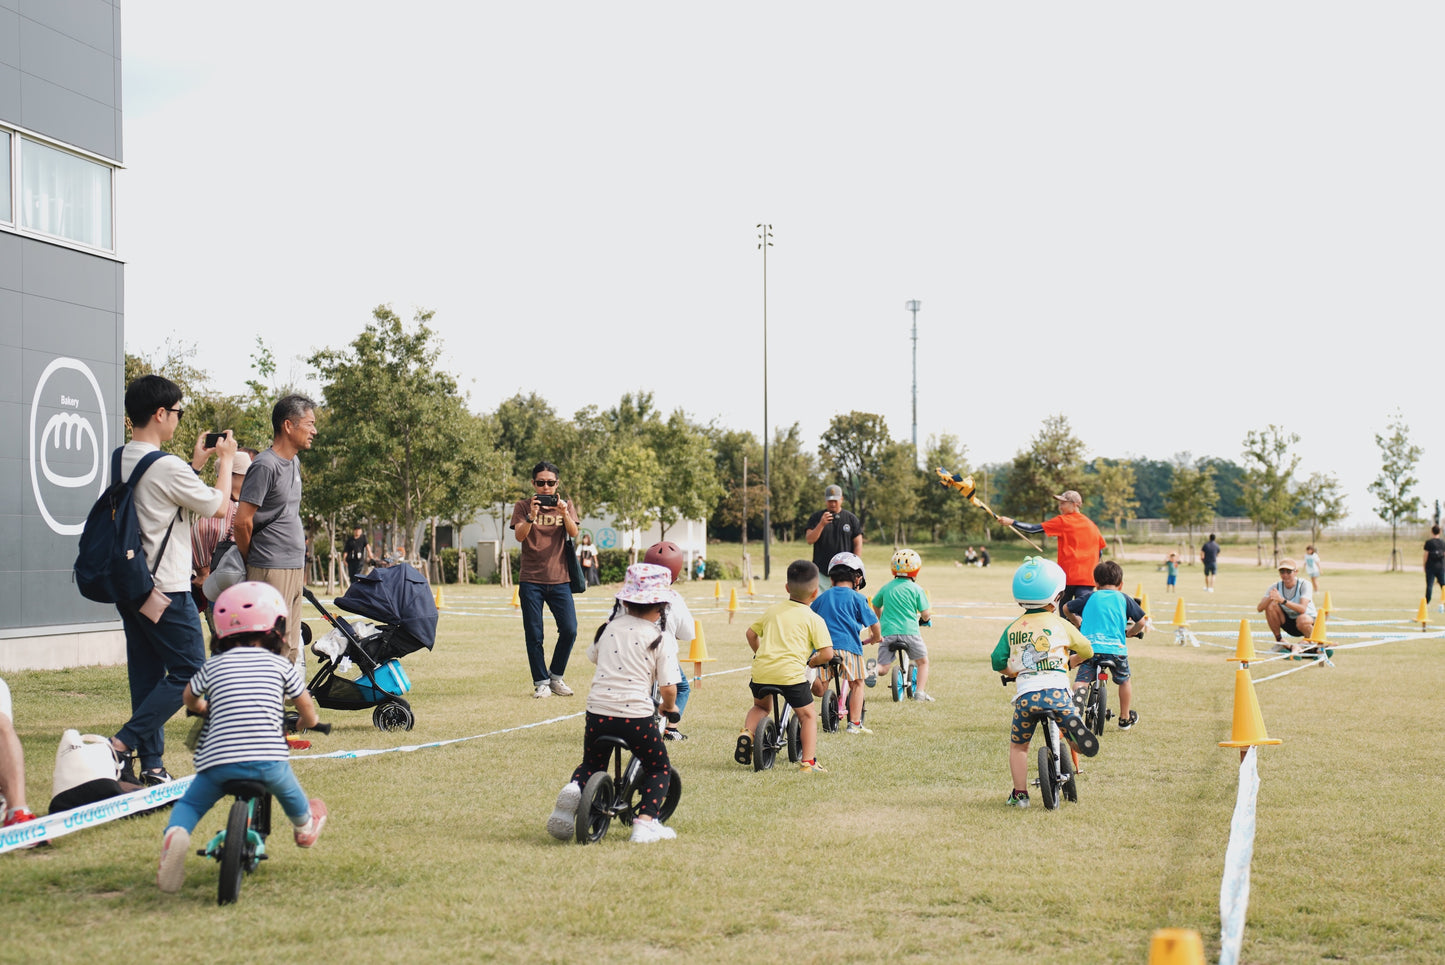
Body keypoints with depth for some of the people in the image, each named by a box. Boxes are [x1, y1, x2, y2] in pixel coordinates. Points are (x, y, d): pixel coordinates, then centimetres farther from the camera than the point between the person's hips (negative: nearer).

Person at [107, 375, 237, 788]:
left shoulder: (120, 461, 8)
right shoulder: (166, 467, -18)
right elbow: (219, 507, -6)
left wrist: (197, 463, 23)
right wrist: (225, 460, 8)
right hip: (166, 591, -9)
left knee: (147, 674, 11)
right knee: (189, 671, 0)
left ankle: (150, 765, 12)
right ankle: (123, 745, -8)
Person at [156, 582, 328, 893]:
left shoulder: (213, 666, 13)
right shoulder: (281, 665, 9)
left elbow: (190, 699, 30)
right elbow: (308, 710, 17)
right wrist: (304, 724, 41)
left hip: (217, 761, 0)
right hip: (267, 759, 0)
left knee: (188, 805, 19)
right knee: (288, 792, 31)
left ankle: (175, 835, -13)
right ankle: (304, 826, 59)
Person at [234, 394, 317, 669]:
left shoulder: (294, 462, 15)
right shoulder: (265, 466, -14)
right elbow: (242, 520, -16)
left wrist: (301, 567, 17)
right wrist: (251, 561, -2)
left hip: (295, 568, 9)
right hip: (272, 571, -9)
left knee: (290, 647, 11)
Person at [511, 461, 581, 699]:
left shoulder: (565, 506, 8)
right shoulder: (523, 507, 3)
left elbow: (573, 533, -8)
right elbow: (519, 536, -11)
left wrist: (564, 513, -27)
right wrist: (531, 516, -29)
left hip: (560, 580, 1)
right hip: (531, 581, -1)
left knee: (569, 630, -7)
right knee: (534, 635, -2)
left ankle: (556, 677, 12)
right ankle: (540, 682, 10)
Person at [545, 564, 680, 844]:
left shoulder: (611, 626, 8)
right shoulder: (659, 638, -2)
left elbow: (592, 656, 26)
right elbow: (668, 687, -6)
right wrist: (669, 707, 16)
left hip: (598, 712, 3)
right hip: (636, 716, -3)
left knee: (592, 764, 26)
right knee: (659, 769, 19)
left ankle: (574, 789, -7)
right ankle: (645, 821, -1)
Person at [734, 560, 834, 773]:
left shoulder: (772, 611, 18)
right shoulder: (814, 619, 4)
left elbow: (751, 633, 26)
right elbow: (827, 653, -4)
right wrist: (813, 661, 16)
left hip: (761, 670, 4)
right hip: (792, 672, -4)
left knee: (761, 706, 31)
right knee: (808, 715, 13)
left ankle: (747, 731, 4)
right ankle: (808, 761, 3)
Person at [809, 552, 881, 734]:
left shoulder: (822, 597, 17)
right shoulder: (856, 598, 6)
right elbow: (873, 622, 7)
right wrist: (876, 638, 27)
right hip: (848, 646, -3)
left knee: (819, 688, 11)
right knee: (856, 684, 9)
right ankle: (854, 724, 6)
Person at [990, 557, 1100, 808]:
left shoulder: (1012, 629, 11)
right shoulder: (1059, 624, 8)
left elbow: (998, 662, 7)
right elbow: (1087, 650, 20)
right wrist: (1070, 662, 39)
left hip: (1025, 694, 1)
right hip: (1056, 690, -1)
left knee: (1018, 745, 18)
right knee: (1080, 746, 4)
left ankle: (1020, 794, 15)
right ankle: (1073, 723, -29)